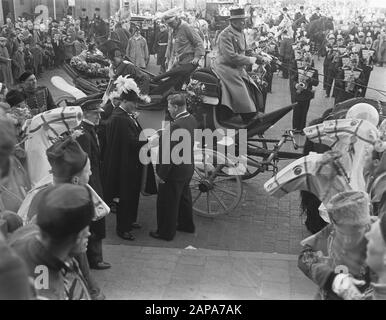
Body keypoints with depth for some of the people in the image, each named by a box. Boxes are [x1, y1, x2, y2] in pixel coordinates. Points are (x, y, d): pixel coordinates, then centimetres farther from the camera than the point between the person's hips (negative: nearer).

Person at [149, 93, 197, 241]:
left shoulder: (176, 126, -28)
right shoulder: (192, 119, -1)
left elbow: (169, 153, -26)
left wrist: (162, 174, -17)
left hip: (175, 170, -9)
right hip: (188, 168, 9)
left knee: (167, 202, 8)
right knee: (184, 197, 26)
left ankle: (166, 232, 24)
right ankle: (187, 224, 43)